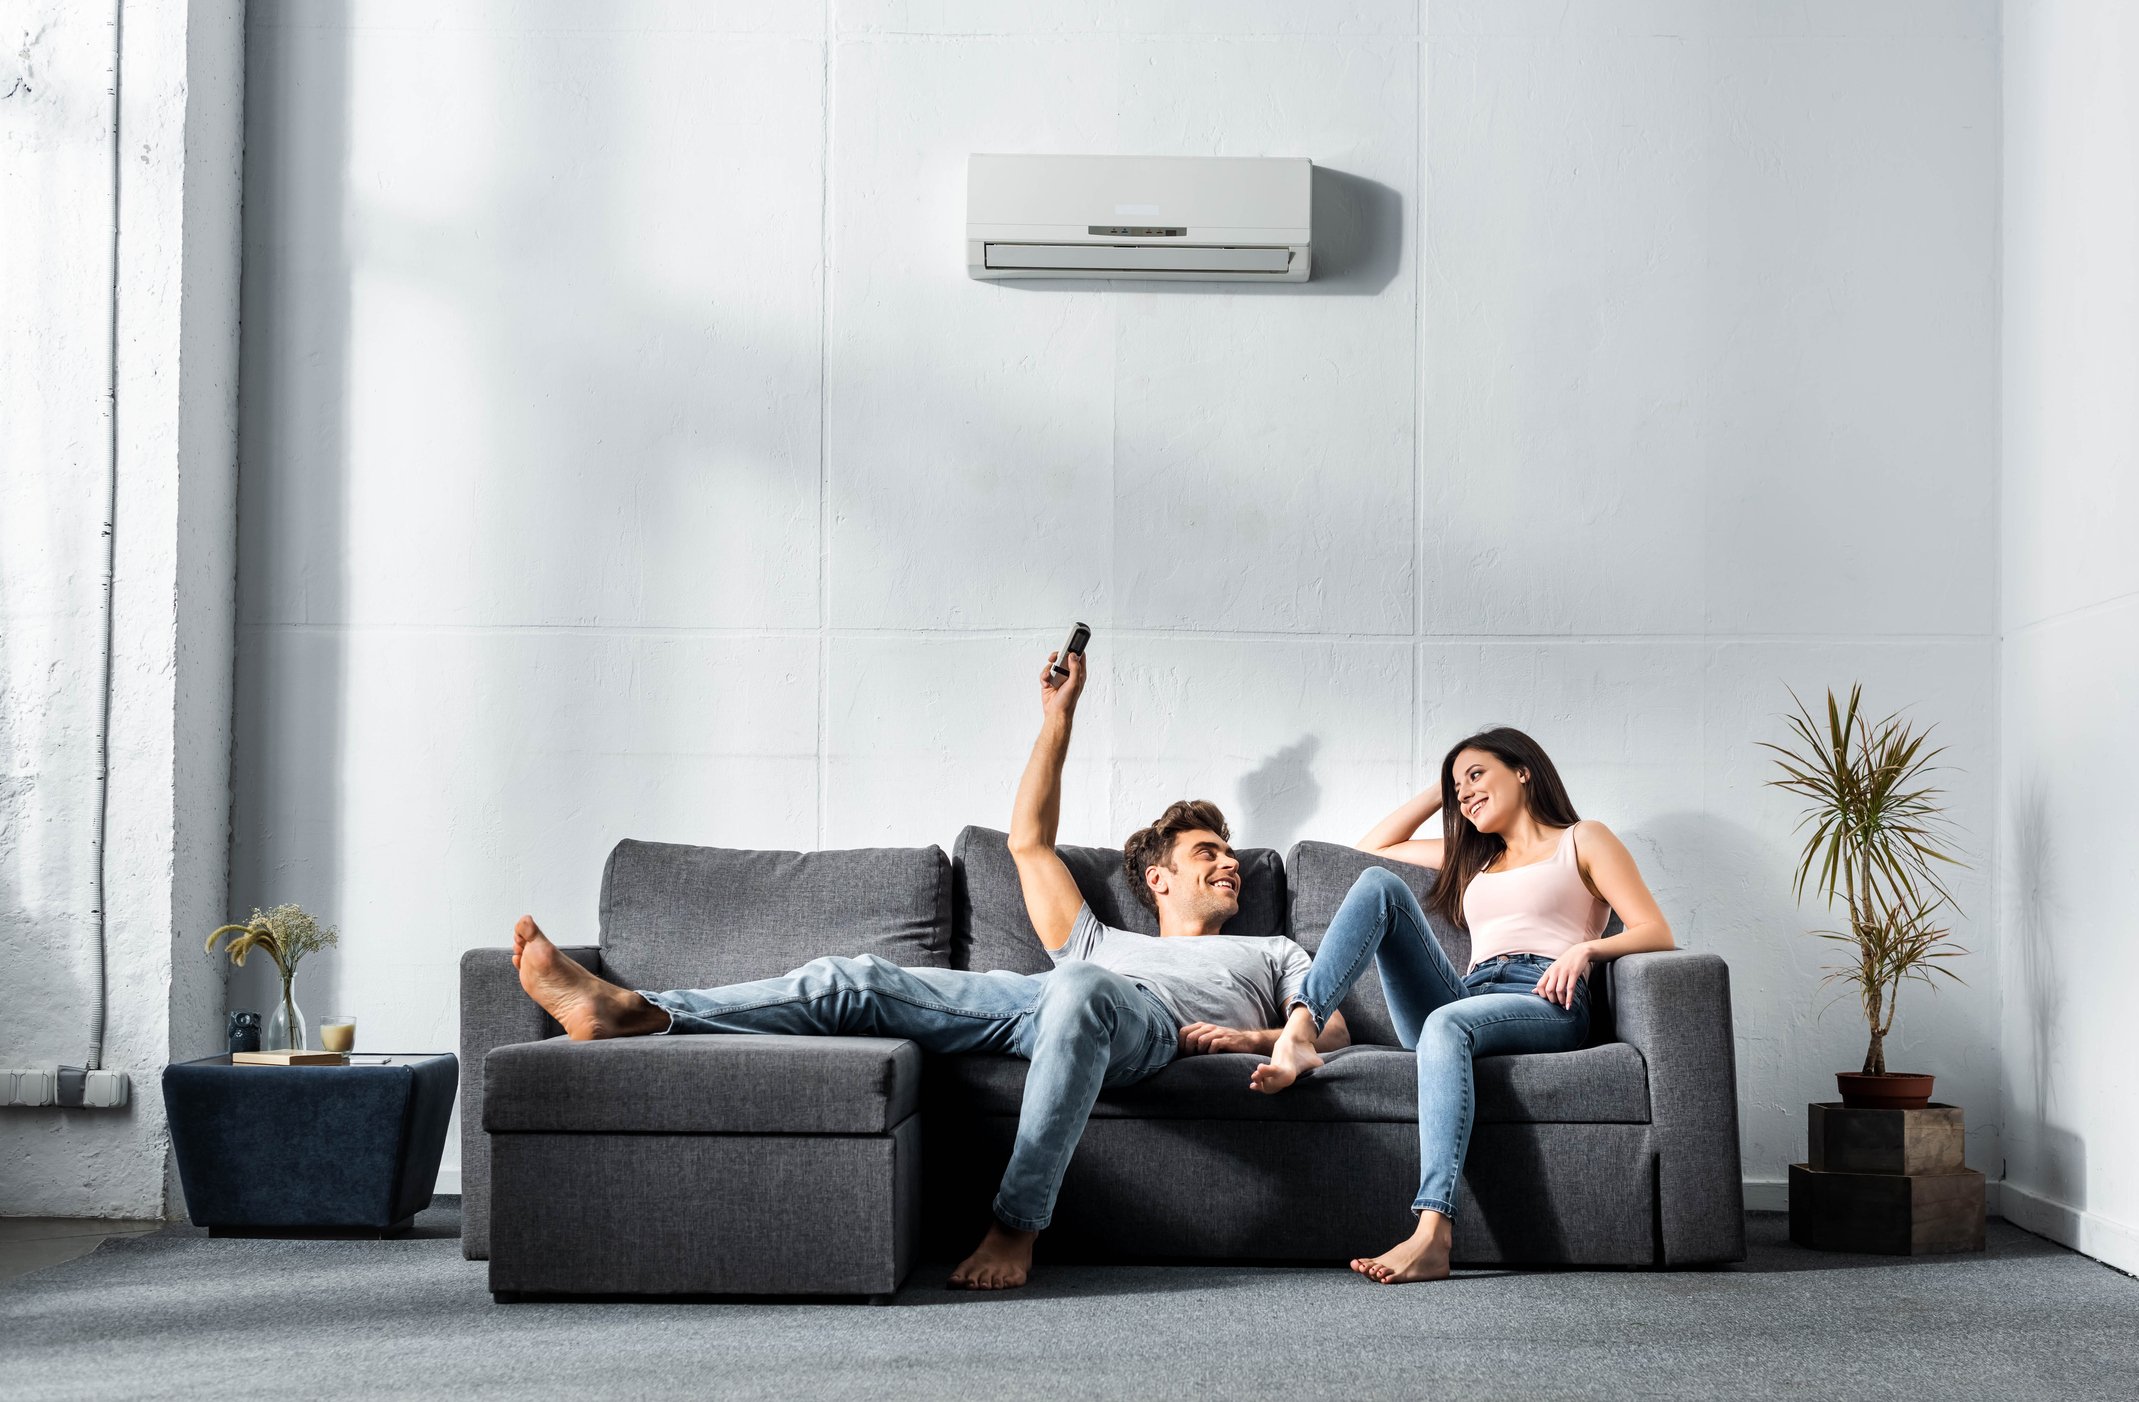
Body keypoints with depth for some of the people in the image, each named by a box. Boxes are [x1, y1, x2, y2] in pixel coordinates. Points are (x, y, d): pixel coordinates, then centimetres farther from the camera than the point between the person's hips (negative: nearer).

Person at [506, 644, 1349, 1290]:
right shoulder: (1102, 944, 43)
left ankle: (1017, 1226, -43)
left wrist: (1255, 1038, -1)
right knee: (850, 982, -16)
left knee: (1079, 988, -44)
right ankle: (633, 1014, -31)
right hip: (1046, 1003, 4)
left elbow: (1334, 1029, 22)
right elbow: (1028, 841, 41)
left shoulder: (1270, 955, 37)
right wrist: (1059, 715, 45)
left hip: (1155, 1030, -4)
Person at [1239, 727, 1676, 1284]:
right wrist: (1442, 789, 36)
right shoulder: (1476, 856, 37)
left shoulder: (1582, 841, 18)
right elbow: (1375, 844, 41)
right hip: (1466, 995, 5)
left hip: (1546, 1003, -5)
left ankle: (1432, 1238, -55)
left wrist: (1586, 947, -14)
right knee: (1377, 883, -12)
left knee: (1447, 1024, -40)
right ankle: (1298, 1033, -35)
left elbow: (1657, 934, 5)